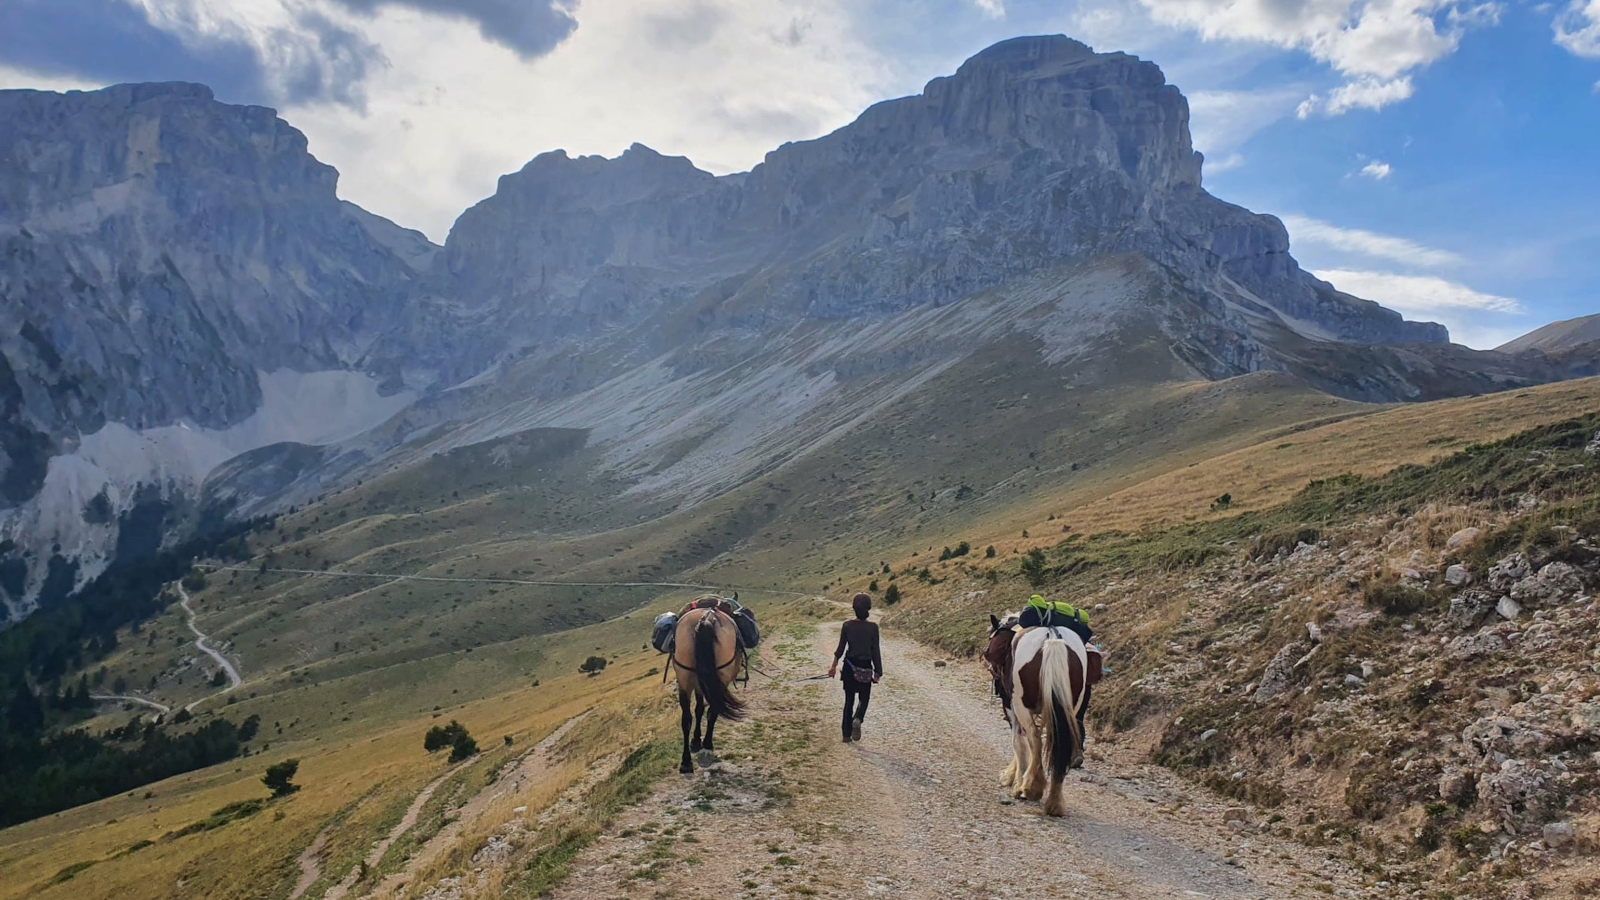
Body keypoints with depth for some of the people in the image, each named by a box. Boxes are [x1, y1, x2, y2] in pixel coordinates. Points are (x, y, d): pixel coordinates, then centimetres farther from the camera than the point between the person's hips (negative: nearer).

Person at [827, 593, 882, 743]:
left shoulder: (847, 626, -6)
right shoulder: (873, 627, -9)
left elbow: (841, 648, -2)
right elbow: (875, 651, -6)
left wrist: (834, 665, 9)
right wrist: (878, 671, 1)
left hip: (850, 666, 2)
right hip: (866, 667, -1)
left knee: (849, 700, 13)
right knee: (864, 698, 13)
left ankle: (847, 734, 13)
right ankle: (857, 719, -18)